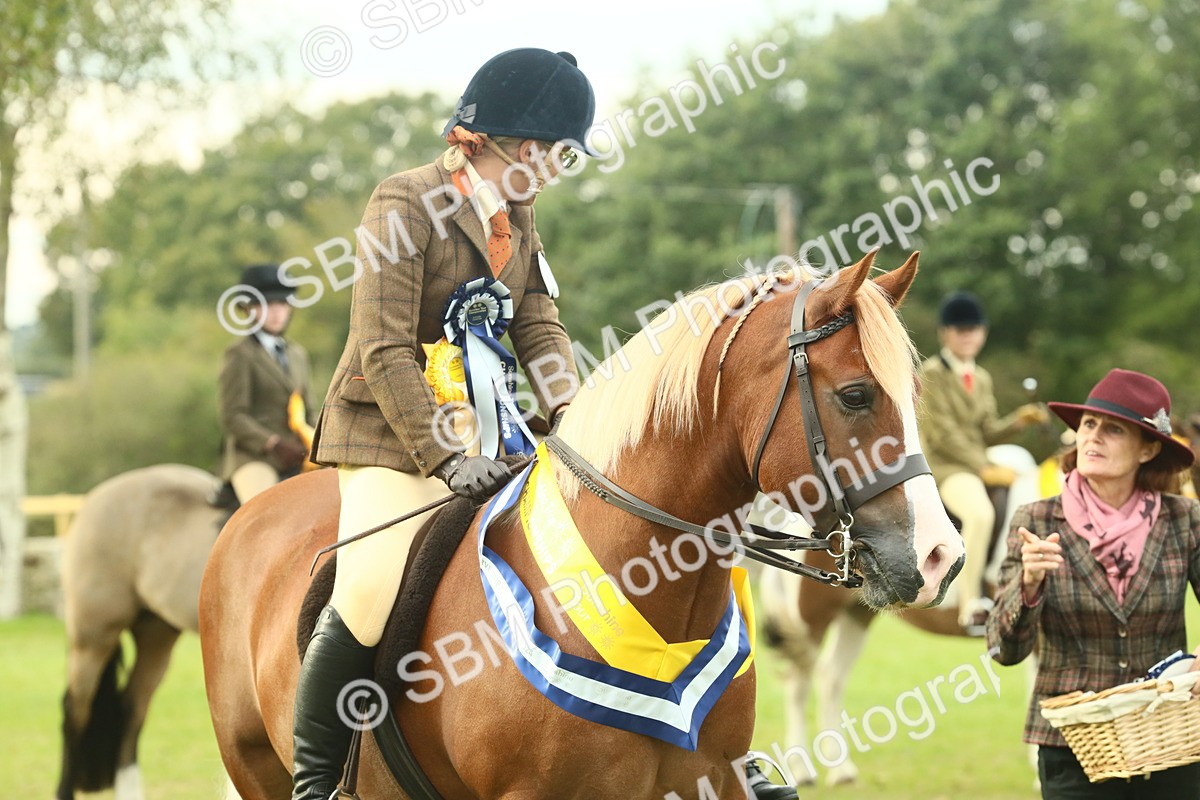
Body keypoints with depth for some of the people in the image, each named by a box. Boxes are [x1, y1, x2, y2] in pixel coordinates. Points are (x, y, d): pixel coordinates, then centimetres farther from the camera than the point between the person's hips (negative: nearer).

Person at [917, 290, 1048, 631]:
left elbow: (988, 433, 16)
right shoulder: (931, 374, -6)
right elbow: (943, 432, -13)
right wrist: (984, 469, -17)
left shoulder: (982, 379, 18)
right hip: (944, 466, -8)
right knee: (980, 513, -35)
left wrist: (1019, 421, -3)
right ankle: (970, 607, -31)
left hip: (978, 464, 8)